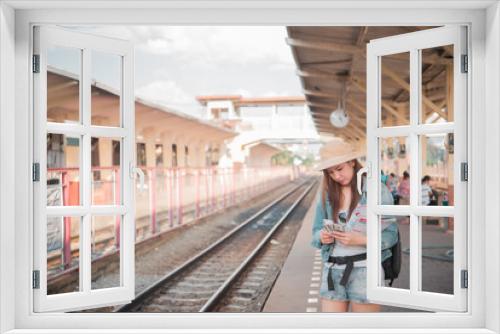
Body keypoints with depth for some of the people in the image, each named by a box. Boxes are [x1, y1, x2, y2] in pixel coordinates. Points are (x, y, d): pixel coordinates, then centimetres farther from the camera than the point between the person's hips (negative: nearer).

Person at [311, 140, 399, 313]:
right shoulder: (327, 193, 8)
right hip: (332, 269, 4)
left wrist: (361, 240, -20)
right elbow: (316, 230, 12)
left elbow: (391, 234, -5)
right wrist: (322, 236, -11)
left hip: (364, 268, -4)